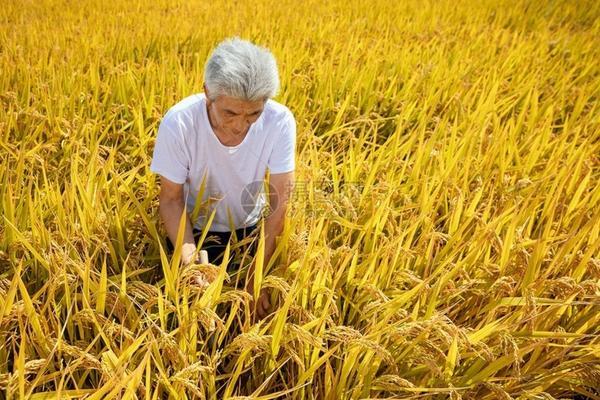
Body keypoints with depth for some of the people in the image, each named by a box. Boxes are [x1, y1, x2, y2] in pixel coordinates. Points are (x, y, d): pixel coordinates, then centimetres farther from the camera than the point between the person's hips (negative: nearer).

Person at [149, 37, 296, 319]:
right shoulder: (178, 123, -29)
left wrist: (256, 275, -23)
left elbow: (279, 203, -22)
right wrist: (190, 259, -33)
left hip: (251, 231, 1)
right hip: (194, 231, -1)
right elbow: (171, 199, -18)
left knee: (257, 308, 17)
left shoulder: (280, 122, -27)